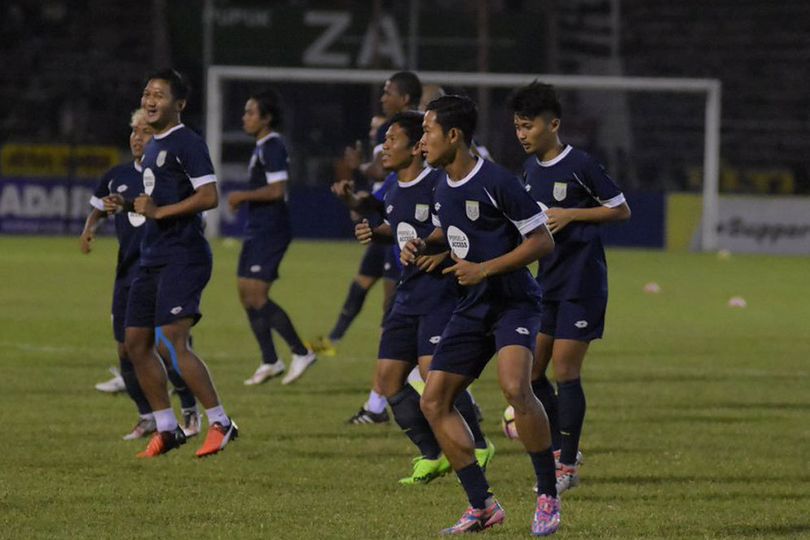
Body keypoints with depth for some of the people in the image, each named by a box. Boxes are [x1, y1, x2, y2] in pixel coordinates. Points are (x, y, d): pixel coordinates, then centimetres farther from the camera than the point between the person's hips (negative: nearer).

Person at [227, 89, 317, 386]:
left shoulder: (272, 147, -15)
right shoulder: (262, 147, 16)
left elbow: (276, 190, -22)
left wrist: (242, 196, -13)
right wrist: (242, 199, 14)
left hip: (270, 231, -11)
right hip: (258, 230, 11)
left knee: (256, 296, -13)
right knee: (246, 294, 10)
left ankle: (301, 353, -6)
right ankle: (270, 362, 15)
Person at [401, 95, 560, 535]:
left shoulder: (497, 182, -16)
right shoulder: (443, 188, 8)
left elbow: (542, 241, -15)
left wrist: (484, 269, -19)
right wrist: (422, 246, 5)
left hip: (513, 301, -9)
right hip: (471, 308, 9)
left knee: (514, 387, -30)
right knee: (433, 401, 2)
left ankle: (548, 497, -16)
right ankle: (483, 506, 8)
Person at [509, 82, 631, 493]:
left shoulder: (580, 165, -12)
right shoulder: (530, 169, 10)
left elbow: (621, 210, -6)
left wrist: (571, 215, -16)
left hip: (581, 283, -8)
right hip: (546, 281, 8)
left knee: (565, 371, -8)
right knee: (530, 371, 5)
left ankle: (568, 466, -1)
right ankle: (561, 448, 19)